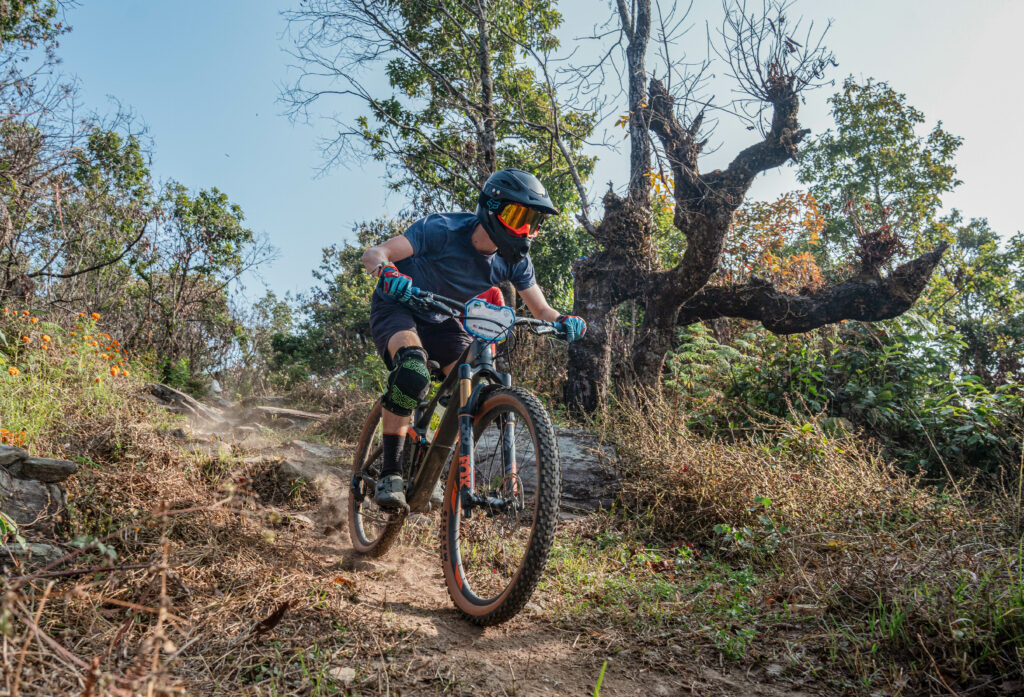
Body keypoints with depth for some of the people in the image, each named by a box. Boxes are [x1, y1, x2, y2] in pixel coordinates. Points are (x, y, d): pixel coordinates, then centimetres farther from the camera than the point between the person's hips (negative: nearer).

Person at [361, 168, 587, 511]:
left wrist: (563, 320, -30)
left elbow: (541, 309, -6)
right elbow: (373, 254, -28)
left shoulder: (515, 261, -14)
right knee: (413, 373, -35)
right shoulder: (443, 229, -28)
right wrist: (388, 271, -52)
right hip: (397, 306, -5)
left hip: (441, 321, 5)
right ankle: (390, 473, -21)